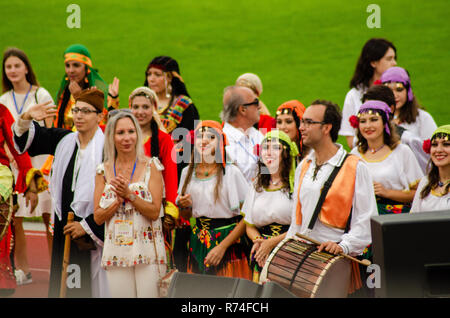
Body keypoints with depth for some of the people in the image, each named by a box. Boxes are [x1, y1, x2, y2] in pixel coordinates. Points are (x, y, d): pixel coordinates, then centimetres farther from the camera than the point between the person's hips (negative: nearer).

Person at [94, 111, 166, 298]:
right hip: (116, 252, 2)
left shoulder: (150, 166, 1)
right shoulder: (104, 171, 8)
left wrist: (128, 194, -16)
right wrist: (118, 200, -10)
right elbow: (98, 217, 5)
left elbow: (155, 212, -6)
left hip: (148, 250, -2)